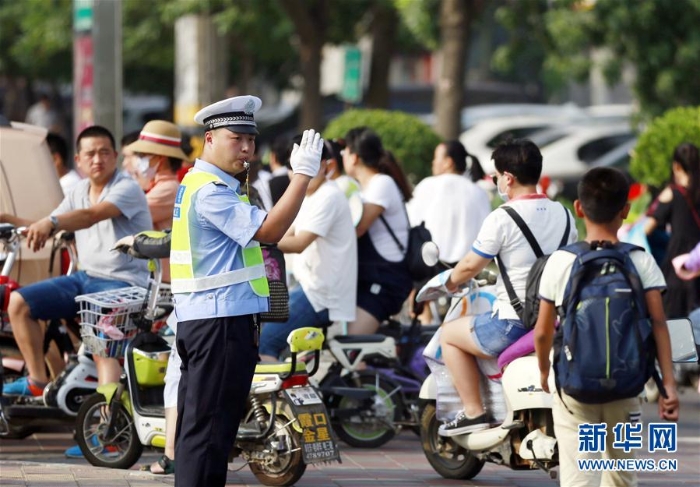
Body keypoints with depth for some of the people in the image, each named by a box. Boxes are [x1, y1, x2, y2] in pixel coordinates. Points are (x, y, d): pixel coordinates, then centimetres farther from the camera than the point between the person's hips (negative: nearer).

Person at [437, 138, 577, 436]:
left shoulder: (502, 219, -15)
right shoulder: (563, 214, 6)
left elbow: (471, 266, -9)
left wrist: (450, 282, 14)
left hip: (514, 323, -7)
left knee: (449, 334, 15)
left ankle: (473, 412, 8)